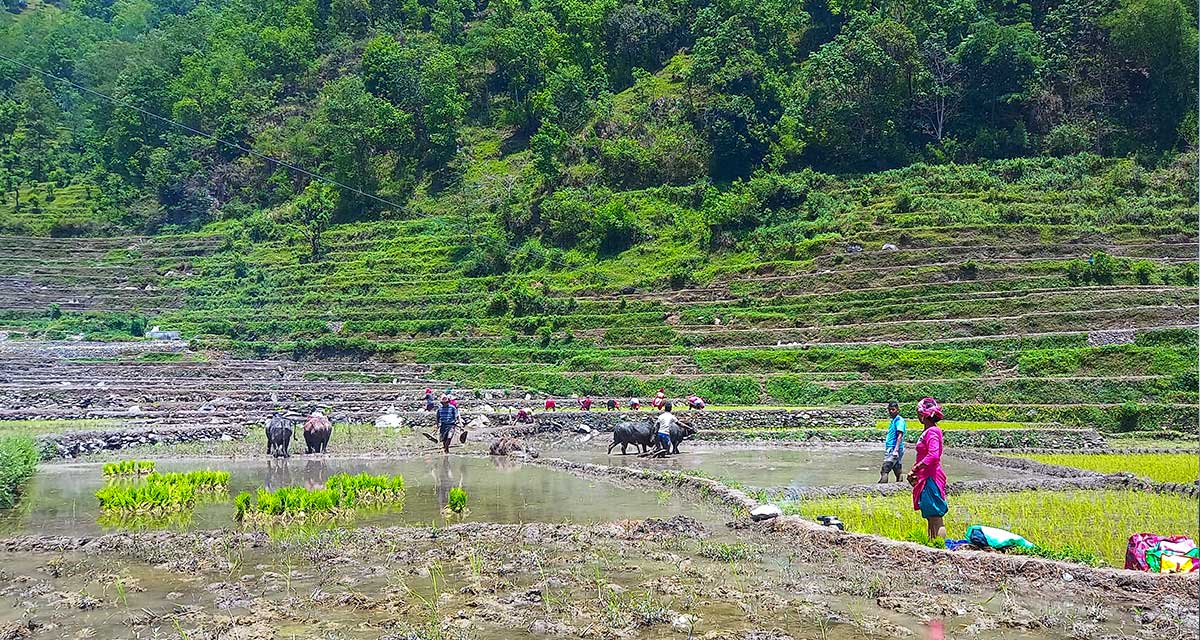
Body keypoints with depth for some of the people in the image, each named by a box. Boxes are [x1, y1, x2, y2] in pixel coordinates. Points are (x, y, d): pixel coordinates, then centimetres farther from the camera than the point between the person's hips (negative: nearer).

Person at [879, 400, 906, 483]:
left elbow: (900, 436, -18)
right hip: (890, 449, 10)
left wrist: (896, 450, -24)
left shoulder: (899, 420, -9)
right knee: (897, 472, 11)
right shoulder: (893, 421, 19)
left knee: (884, 471, -16)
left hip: (893, 449, -10)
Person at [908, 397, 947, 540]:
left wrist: (914, 470, -21)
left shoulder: (932, 432, -16)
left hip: (932, 478, -10)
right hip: (926, 478, 10)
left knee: (936, 517, -8)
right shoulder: (927, 431, 15)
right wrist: (915, 471, 8)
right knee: (930, 517, 16)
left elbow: (933, 455, -28)